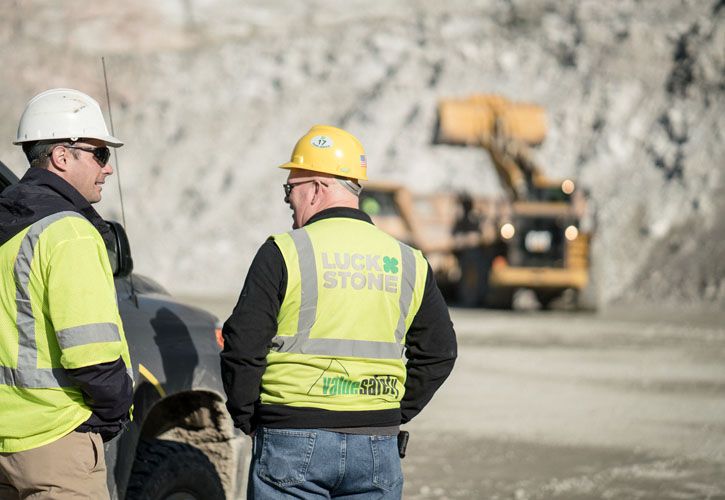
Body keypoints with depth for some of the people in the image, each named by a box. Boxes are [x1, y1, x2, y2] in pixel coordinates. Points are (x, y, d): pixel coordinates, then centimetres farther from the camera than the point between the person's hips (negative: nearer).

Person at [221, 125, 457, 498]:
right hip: (376, 445, 4)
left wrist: (245, 418, 5)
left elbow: (243, 346, -8)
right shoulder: (407, 262, 9)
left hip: (294, 440, -4)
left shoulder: (284, 253, -5)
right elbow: (438, 353, 13)